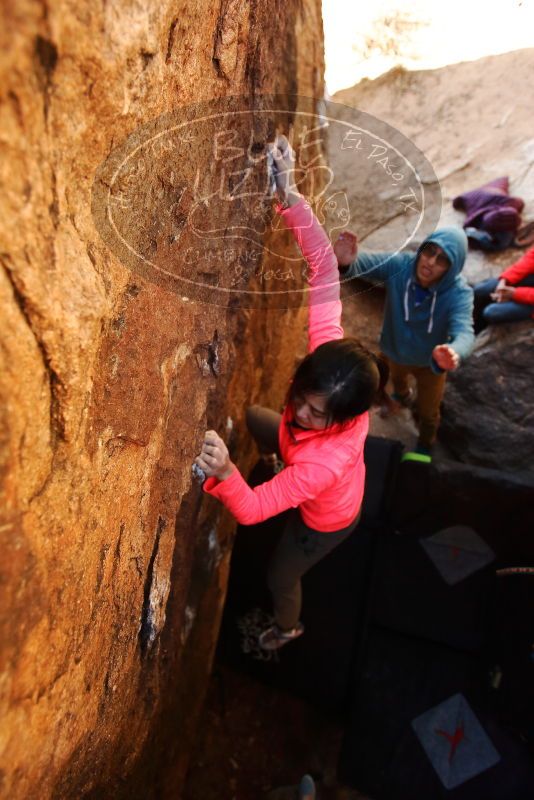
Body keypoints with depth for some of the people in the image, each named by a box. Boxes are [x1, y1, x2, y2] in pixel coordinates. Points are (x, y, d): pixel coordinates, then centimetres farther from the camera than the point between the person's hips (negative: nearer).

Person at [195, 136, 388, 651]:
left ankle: (288, 627, 60)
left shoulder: (327, 459, -50)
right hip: (306, 459, 6)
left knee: (280, 579, 23)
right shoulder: (329, 352, -38)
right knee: (249, 416, 27)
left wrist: (225, 474, -68)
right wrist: (289, 194, -48)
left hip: (324, 519, -5)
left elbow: (251, 510, -47)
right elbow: (323, 266, -38)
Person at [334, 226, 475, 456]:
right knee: (397, 378, 37)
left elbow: (464, 332, -52)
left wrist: (453, 353, -77)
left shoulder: (459, 293, -36)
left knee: (427, 411, 22)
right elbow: (366, 262, -44)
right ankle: (402, 396, 76)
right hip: (395, 350, 2)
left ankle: (425, 446, 56)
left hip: (429, 361, -2)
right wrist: (345, 262, -70)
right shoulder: (399, 265, -31)